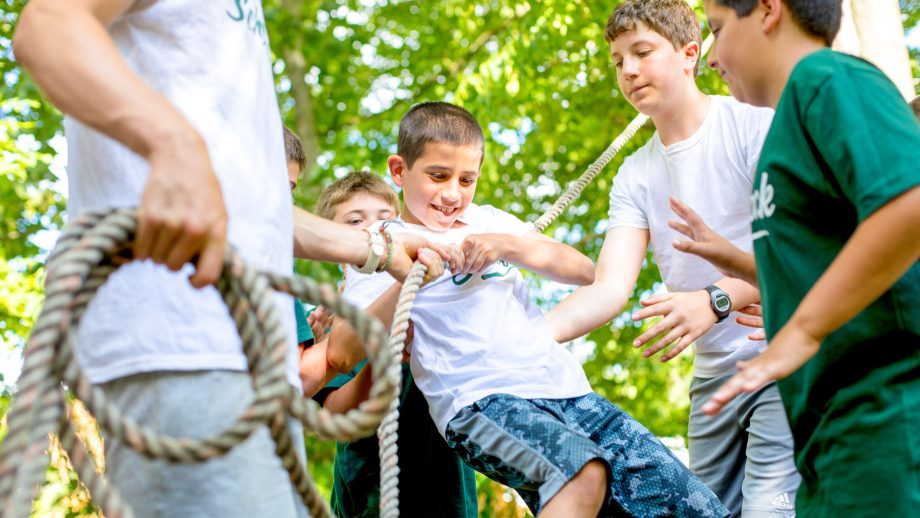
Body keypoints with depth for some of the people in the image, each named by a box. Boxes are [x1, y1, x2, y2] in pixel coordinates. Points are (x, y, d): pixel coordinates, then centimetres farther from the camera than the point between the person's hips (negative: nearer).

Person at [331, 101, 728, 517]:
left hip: (566, 389, 6)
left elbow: (585, 272, 11)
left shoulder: (490, 221, 21)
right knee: (583, 471, -37)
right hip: (480, 402, -6)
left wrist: (508, 245, -5)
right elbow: (340, 354, -7)